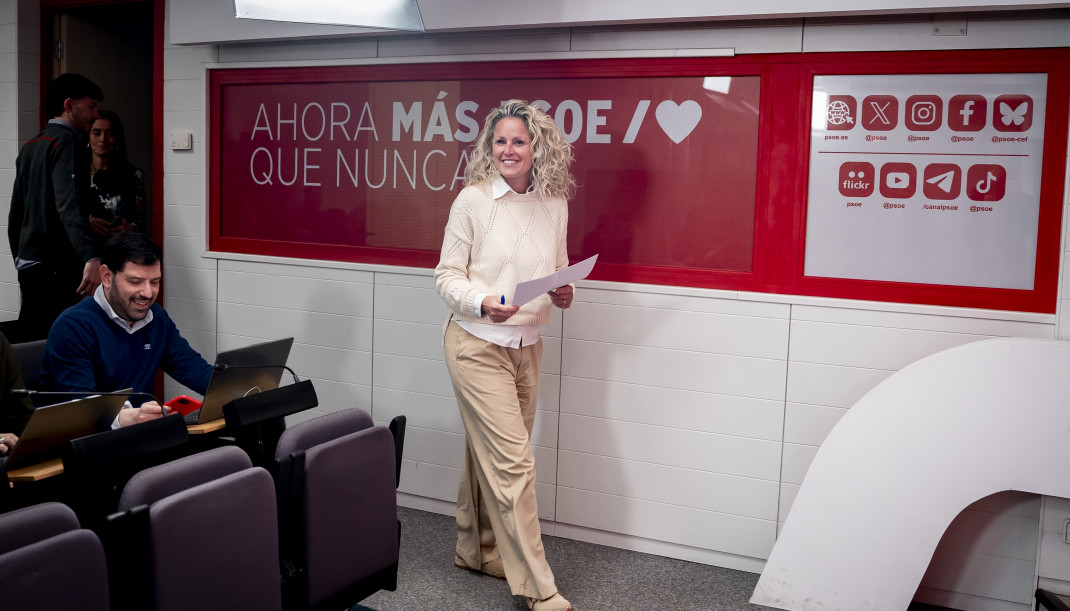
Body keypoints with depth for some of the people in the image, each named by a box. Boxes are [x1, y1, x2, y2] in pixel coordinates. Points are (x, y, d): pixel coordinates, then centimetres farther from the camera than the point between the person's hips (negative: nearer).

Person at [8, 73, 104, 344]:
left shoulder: (29, 147, 17)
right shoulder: (65, 142, -10)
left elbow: (15, 215, 22)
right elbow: (68, 206, -27)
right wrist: (91, 259, -39)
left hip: (29, 267, 9)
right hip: (56, 270, -9)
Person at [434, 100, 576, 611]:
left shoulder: (555, 205, 5)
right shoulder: (473, 199, -8)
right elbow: (447, 274, -5)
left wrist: (563, 295, -6)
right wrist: (482, 303, -22)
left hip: (527, 346, 5)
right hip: (477, 344, -5)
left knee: (489, 454, 16)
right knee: (512, 461, -7)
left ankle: (475, 550, 35)